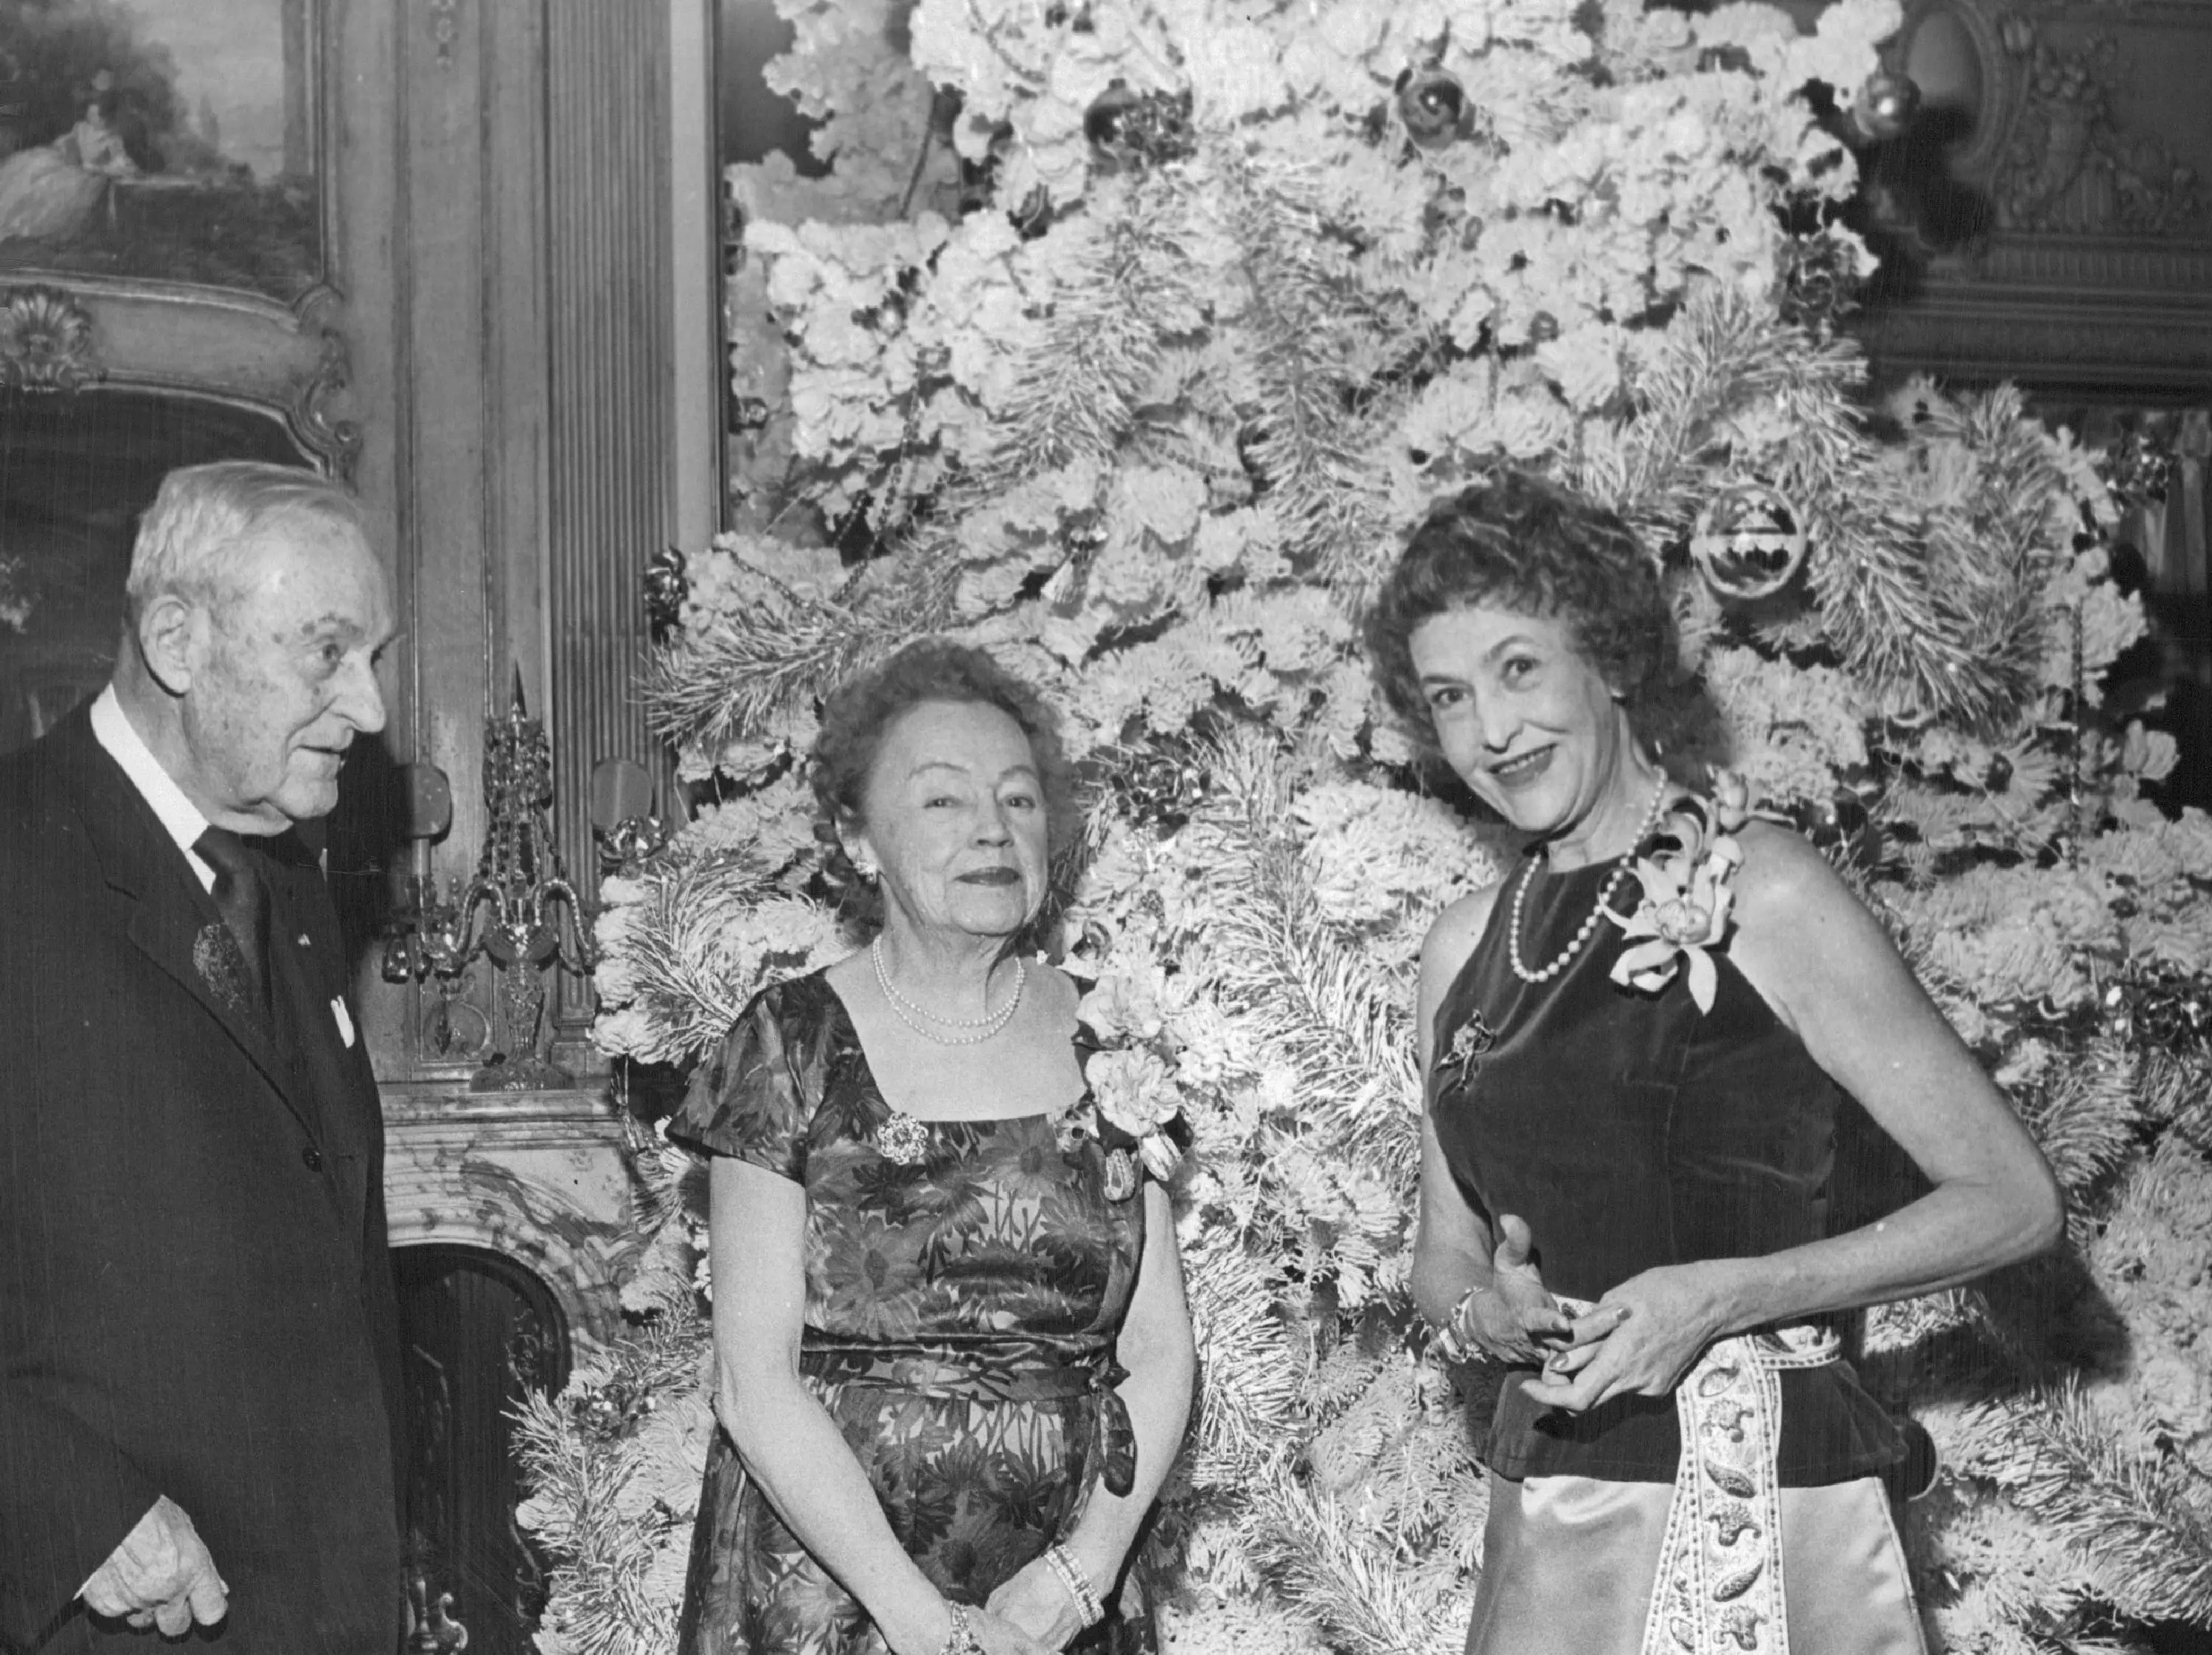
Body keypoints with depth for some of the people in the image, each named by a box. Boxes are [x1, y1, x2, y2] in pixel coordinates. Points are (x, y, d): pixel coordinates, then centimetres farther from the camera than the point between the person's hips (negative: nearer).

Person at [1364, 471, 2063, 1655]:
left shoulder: (1756, 891, -9)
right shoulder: (1466, 946, 9)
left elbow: (2013, 1201, -9)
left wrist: (1727, 1295, -18)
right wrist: (1488, 1313, -6)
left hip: (1745, 1500, -5)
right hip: (1543, 1506, 5)